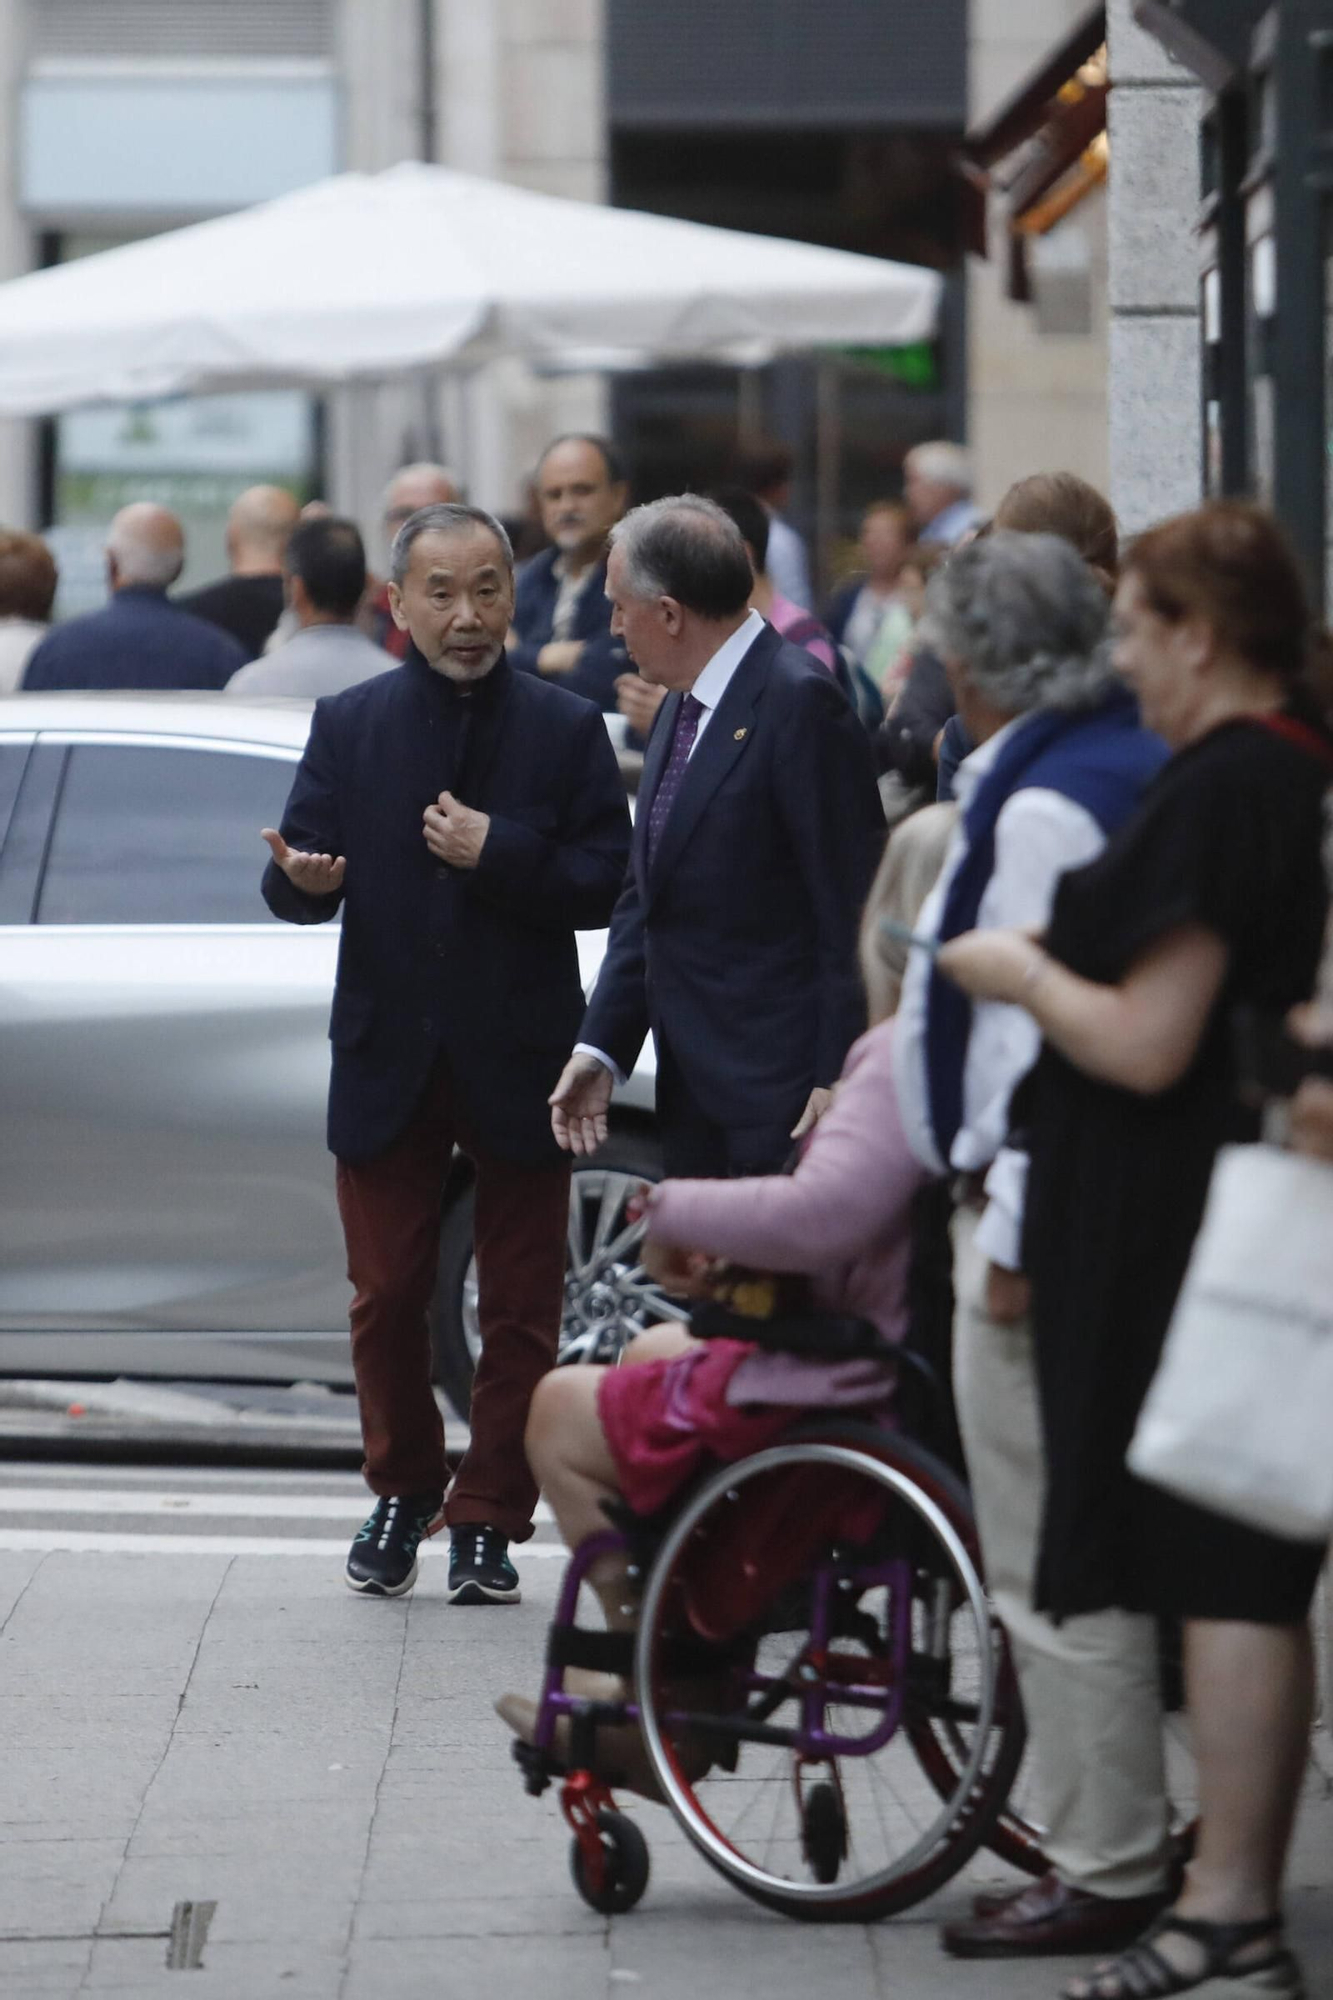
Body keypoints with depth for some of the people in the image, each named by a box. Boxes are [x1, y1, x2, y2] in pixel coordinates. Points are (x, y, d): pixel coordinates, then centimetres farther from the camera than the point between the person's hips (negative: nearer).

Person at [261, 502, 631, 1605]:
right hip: (389, 1058, 1)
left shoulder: (567, 730, 1)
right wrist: (302, 876, -23)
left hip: (521, 1059, -1)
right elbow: (298, 880, 0)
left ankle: (489, 1519, 11)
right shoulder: (349, 725, 5)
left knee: (520, 1308, 2)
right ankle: (403, 1493, 25)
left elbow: (606, 888, -6)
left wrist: (498, 853, -18)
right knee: (386, 1298, 6)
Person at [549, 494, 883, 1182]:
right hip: (696, 1094, 9)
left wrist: (837, 1081, -19)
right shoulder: (681, 707, 15)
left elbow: (852, 906, -17)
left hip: (781, 1091, -9)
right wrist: (601, 1046, 9)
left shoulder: (798, 703, -15)